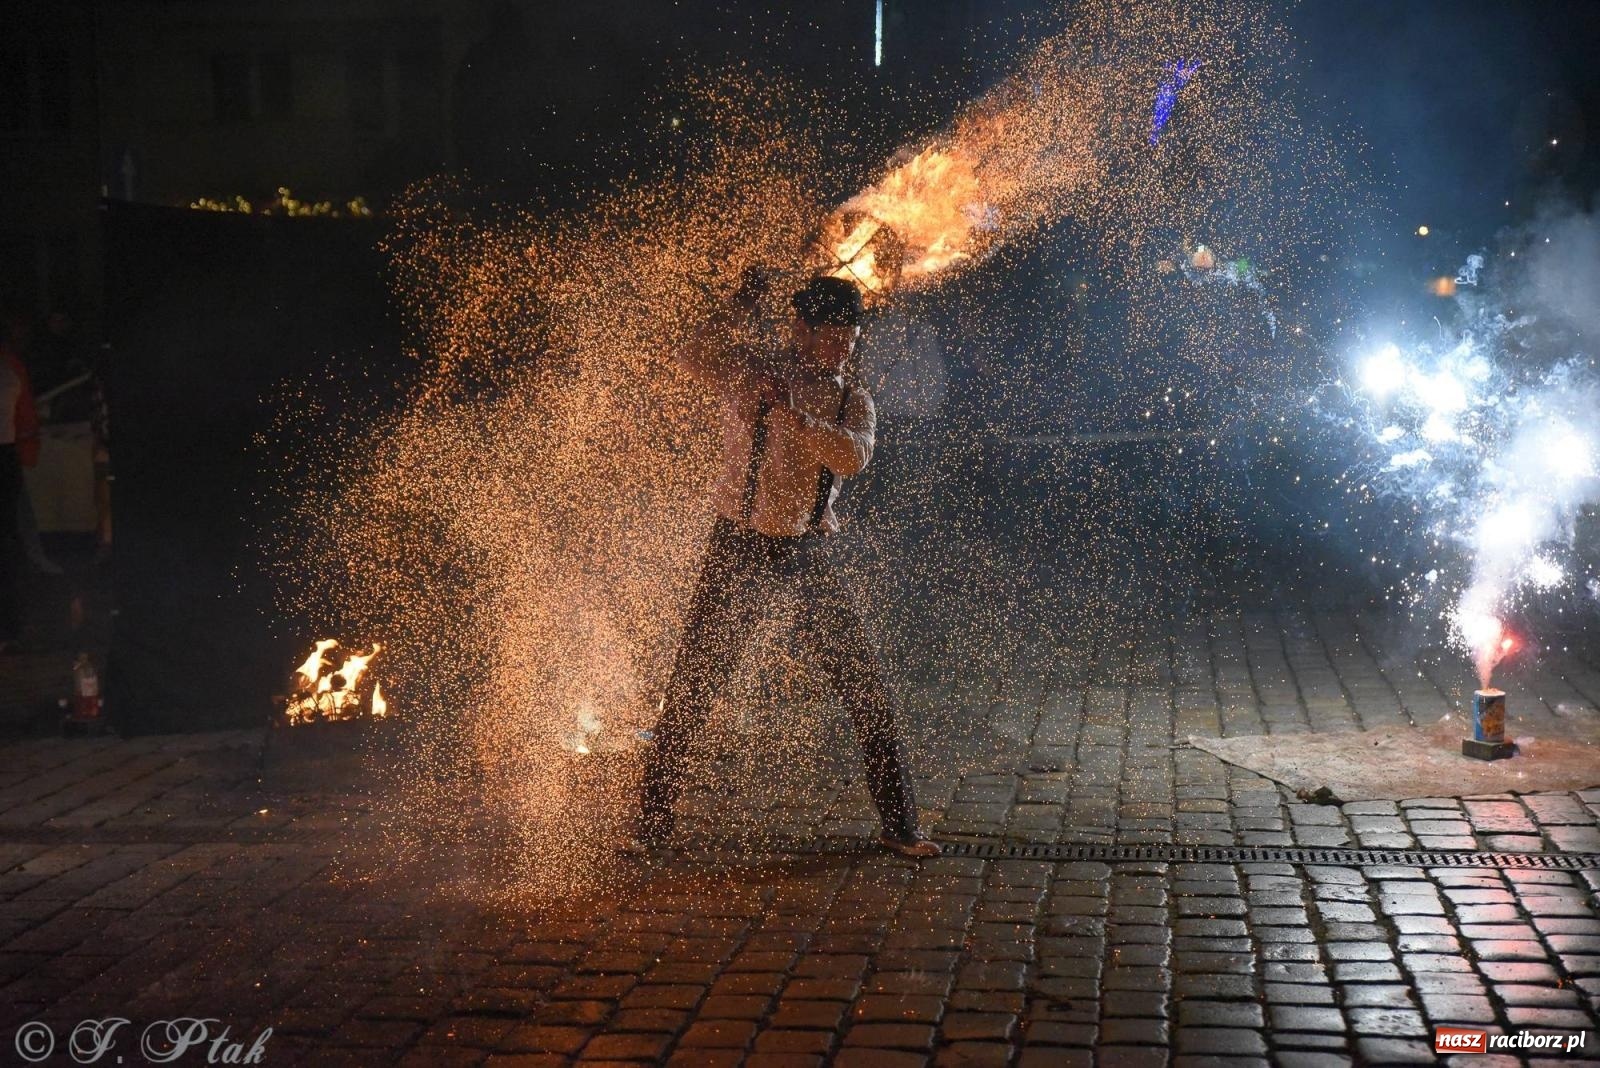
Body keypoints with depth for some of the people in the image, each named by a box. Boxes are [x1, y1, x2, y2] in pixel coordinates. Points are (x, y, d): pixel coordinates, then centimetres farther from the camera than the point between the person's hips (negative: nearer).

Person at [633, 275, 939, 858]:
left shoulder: (853, 401, 7)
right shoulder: (750, 371, 0)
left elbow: (852, 456, -14)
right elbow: (695, 359, -20)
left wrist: (792, 412, -26)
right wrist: (742, 308, -22)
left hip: (809, 552, 3)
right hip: (740, 546, -3)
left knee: (867, 688, 1)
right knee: (691, 685, -2)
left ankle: (899, 825, 13)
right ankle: (653, 822, 11)